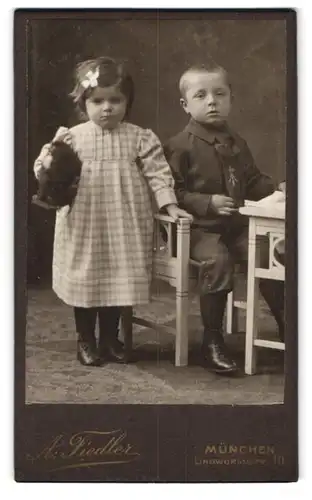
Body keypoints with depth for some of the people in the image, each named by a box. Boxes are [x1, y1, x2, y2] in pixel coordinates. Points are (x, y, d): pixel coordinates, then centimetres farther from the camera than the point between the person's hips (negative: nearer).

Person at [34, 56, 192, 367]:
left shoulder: (140, 138, 0)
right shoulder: (71, 137, -1)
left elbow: (157, 173, 0)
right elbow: (45, 172, 1)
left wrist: (170, 205, -10)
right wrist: (52, 153, -19)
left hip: (123, 227, 1)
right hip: (84, 226, 0)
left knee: (118, 280, 9)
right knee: (84, 281, 8)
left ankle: (109, 338, 27)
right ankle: (85, 340, 25)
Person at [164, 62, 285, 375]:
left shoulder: (236, 144, 14)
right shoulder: (180, 146, -7)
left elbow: (253, 182, 23)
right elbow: (173, 192, -11)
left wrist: (276, 188, 5)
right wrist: (208, 203, -21)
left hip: (236, 226, 6)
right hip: (198, 229, -6)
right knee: (217, 259, -32)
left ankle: (283, 325, 8)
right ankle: (212, 342, -17)